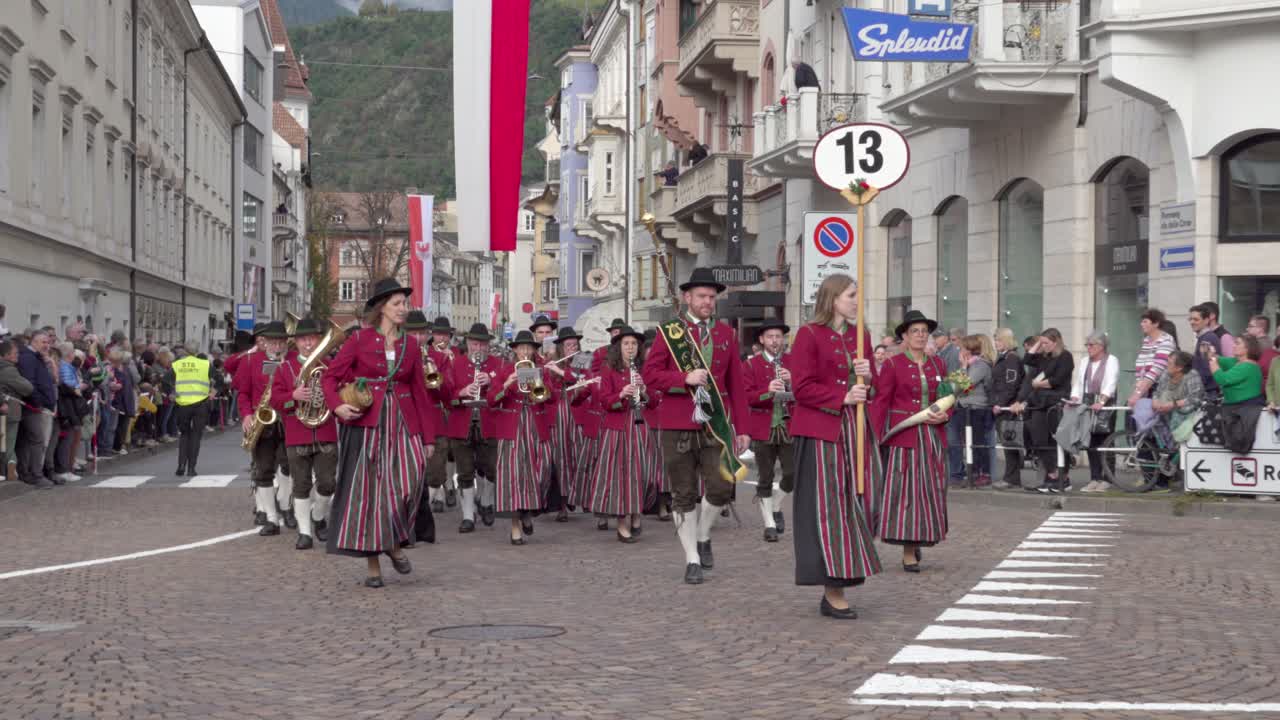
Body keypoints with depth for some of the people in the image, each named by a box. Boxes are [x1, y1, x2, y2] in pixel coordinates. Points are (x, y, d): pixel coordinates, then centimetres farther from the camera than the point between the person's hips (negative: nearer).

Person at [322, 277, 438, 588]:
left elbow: (420, 391, 11)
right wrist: (338, 405, -17)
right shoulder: (359, 339, 0)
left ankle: (394, 543, 10)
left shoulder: (411, 346, 9)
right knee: (367, 490, 1)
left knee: (407, 483, -14)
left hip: (402, 424, 2)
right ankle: (372, 564, 8)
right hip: (366, 425, -2)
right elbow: (330, 376, 1)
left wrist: (428, 436, 8)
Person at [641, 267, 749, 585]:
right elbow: (649, 375, -3)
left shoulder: (727, 334, 10)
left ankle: (703, 536, 18)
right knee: (684, 495, 3)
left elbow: (736, 384, 10)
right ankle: (692, 559, 13)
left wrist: (741, 427, 6)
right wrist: (685, 378, -18)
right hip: (678, 426, -2)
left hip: (716, 425, 2)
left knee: (721, 487, -9)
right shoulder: (669, 332, 2)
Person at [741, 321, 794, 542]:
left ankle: (775, 507, 21)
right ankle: (769, 524, 9)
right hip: (763, 429, -2)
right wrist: (768, 390, -24)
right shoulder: (751, 364, 3)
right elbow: (747, 396, -7)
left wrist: (791, 381, -15)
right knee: (765, 479, 1)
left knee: (793, 473, -5)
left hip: (789, 428, 2)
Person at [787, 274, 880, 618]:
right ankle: (833, 592, -2)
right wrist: (843, 397, -17)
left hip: (856, 432, 6)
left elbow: (875, 388, 19)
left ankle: (838, 582, 12)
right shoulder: (809, 335, -4)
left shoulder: (861, 337, 15)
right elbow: (802, 387, -10)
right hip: (822, 432, -6)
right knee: (828, 506, -5)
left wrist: (868, 377, -3)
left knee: (857, 503, 3)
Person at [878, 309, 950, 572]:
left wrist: (944, 417, -5)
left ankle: (920, 540, 21)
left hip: (933, 436, 4)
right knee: (904, 489, -5)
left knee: (931, 491, 5)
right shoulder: (893, 365, -1)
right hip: (903, 437, -4)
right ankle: (908, 552, -1)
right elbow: (881, 401, -4)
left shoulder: (937, 364, 11)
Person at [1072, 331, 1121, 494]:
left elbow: (1110, 384, -13)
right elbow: (1078, 383, 15)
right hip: (1088, 403, 6)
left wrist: (1101, 401, -26)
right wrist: (1074, 399, -3)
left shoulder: (1111, 361, 0)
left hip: (1105, 404, -6)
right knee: (1091, 442, 4)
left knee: (1105, 442, -8)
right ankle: (1095, 479, 8)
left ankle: (1107, 479, -5)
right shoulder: (1085, 362, 20)